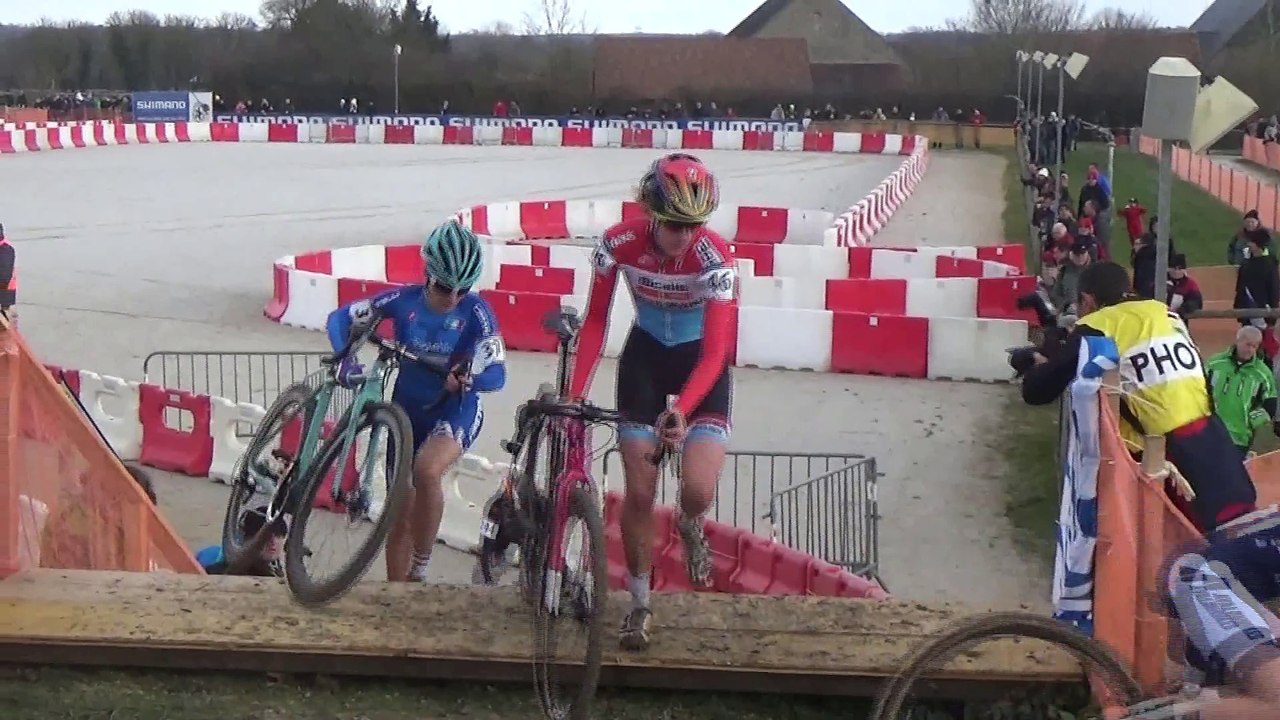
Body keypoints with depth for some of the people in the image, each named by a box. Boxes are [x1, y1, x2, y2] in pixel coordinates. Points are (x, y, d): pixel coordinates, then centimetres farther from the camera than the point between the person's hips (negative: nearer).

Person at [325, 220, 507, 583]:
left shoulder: (476, 312, -17)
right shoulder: (404, 300, -12)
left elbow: (496, 375, -22)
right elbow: (341, 318, -4)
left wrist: (467, 377, -44)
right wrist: (346, 359, -22)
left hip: (455, 411, -3)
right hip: (406, 409, 3)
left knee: (427, 469, -35)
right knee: (400, 514, 8)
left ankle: (419, 570, -18)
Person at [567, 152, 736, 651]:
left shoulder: (714, 258, -28)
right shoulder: (619, 244, -21)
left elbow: (715, 353, -30)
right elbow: (595, 322, -10)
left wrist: (681, 410, -45)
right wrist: (575, 394, -18)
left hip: (700, 360, -2)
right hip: (645, 354, 2)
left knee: (698, 491, -19)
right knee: (639, 492, -3)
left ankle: (689, 526, 19)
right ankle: (639, 602, 16)